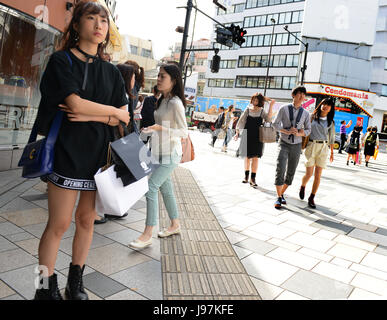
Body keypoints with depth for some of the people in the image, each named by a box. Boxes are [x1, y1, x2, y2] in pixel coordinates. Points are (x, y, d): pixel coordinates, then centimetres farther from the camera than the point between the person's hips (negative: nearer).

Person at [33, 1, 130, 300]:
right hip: (68, 151, -4)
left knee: (87, 219, 8)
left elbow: (125, 117, 4)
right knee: (59, 224, -1)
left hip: (99, 155, 4)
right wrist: (111, 111, -3)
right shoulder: (61, 60, 1)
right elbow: (74, 103, -16)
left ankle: (76, 282, 24)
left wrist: (91, 115, -11)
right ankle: (47, 287, 15)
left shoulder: (111, 71, 13)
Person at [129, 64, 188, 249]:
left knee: (151, 187, -13)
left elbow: (184, 132, -18)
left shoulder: (175, 103, -15)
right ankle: (175, 225, 30)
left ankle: (147, 235, -7)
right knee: (165, 189, 15)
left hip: (170, 154, -9)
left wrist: (160, 128, -26)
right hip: (159, 152, 9)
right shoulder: (162, 100, 12)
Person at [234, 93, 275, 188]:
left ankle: (253, 178, -2)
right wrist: (237, 132, 3)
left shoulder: (262, 111, 3)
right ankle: (246, 175, 24)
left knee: (255, 157, -6)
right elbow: (241, 121, 9)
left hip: (257, 137, -1)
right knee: (247, 157, 8)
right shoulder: (248, 109, 5)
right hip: (247, 136, 1)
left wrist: (271, 106, -21)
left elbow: (268, 119, -15)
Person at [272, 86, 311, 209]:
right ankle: (279, 198, -7)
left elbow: (308, 130, 9)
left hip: (296, 145, 3)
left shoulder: (305, 113, 3)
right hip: (284, 143, -3)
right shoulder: (284, 109, -4)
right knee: (280, 169, -16)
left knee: (291, 172, 8)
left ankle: (282, 194, 26)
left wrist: (299, 133, -13)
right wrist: (287, 131, -17)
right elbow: (275, 124, -3)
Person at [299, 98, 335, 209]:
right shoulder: (312, 117, 2)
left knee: (318, 175, -3)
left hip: (323, 148, 2)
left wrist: (332, 152, 16)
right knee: (309, 173, -6)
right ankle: (302, 187, 28)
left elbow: (331, 137, 16)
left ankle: (311, 198, 8)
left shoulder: (330, 122, 9)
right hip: (311, 146, -2)